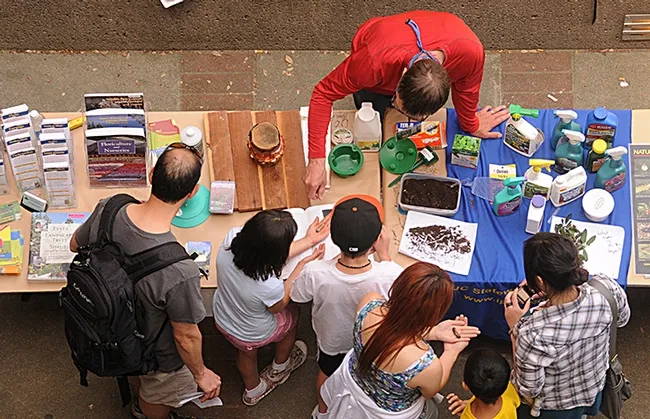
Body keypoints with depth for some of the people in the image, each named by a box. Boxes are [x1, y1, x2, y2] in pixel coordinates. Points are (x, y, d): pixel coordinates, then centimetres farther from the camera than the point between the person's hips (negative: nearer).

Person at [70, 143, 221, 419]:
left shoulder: (107, 210, -28)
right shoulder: (180, 272, -45)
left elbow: (76, 244, -5)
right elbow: (186, 337, -27)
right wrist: (201, 374, -7)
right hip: (157, 355, -6)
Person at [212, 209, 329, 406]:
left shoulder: (231, 238, -33)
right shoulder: (269, 286, -45)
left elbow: (268, 253, -12)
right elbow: (277, 307, -18)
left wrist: (309, 241, -7)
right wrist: (303, 265, -16)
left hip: (222, 320, 4)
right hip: (254, 335, -4)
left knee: (246, 352, 36)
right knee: (292, 314, 29)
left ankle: (253, 390, 65)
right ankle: (279, 368, 56)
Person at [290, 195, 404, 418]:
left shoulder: (315, 273, -41)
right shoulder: (391, 275, -42)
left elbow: (297, 295, -16)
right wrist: (384, 255, -14)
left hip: (331, 339, 0)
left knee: (326, 372, 34)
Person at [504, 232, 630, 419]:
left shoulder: (533, 335, -45)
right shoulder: (608, 289, -30)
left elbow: (528, 389, -25)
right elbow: (622, 318, -4)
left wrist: (515, 329, -23)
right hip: (594, 391, 4)